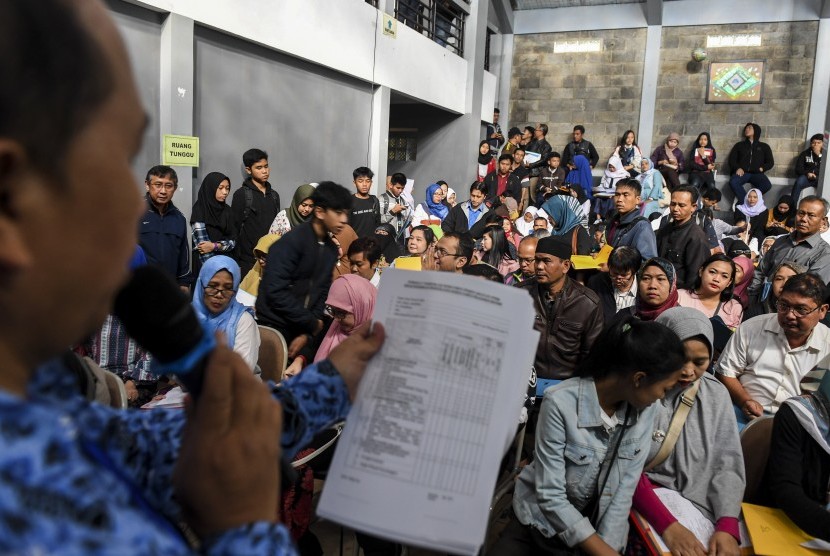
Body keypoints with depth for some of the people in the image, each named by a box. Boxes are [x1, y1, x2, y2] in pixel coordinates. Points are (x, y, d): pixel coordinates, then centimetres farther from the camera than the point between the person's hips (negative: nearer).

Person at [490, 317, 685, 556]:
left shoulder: (645, 410, -9)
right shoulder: (560, 403, -23)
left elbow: (626, 485, -8)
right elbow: (550, 496, -21)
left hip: (602, 529, 3)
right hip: (540, 523, -3)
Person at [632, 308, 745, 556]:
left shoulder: (717, 394, 3)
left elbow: (727, 465, 0)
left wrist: (727, 527, -15)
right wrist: (668, 525, -23)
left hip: (698, 507, 4)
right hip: (642, 506, -3)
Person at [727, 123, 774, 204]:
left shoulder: (764, 146, 20)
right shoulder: (739, 145, 20)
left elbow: (770, 162, 17)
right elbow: (732, 159, 12)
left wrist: (762, 168, -4)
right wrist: (737, 168, -8)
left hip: (757, 174, 1)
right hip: (742, 172, 0)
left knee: (767, 185, -32)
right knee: (733, 182, -36)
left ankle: (742, 201, -26)